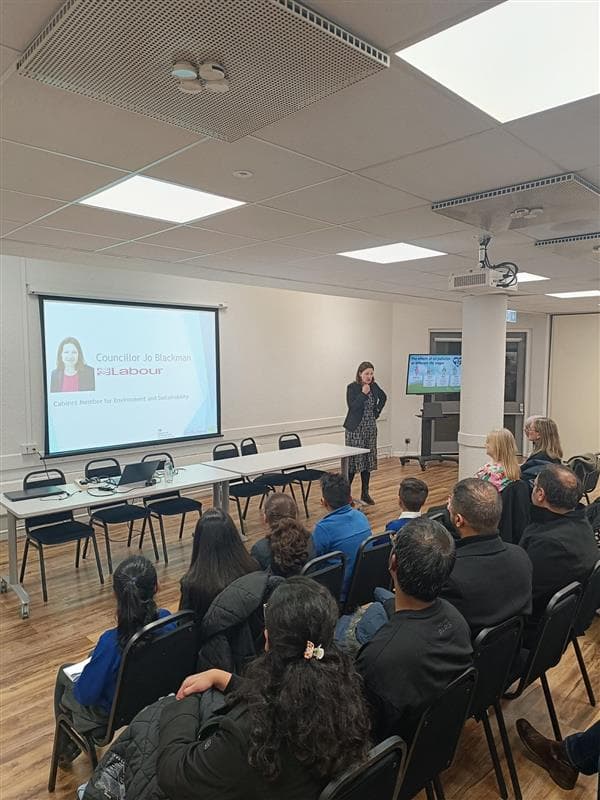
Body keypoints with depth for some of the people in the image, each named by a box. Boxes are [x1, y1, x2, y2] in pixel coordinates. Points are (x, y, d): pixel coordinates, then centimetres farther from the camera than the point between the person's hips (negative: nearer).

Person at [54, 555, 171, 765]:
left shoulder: (112, 642, -38)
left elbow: (86, 695, -23)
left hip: (112, 712, -4)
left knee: (64, 673, 22)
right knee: (93, 659, 28)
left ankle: (66, 748, 43)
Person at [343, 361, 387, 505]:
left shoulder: (374, 386, 7)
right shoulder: (352, 387, -9)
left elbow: (383, 397, 25)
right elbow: (352, 406, -18)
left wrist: (377, 411, 15)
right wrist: (363, 393, -22)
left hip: (370, 428, 6)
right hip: (355, 429, -6)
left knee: (368, 460, 8)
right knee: (354, 460, -6)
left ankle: (365, 493, 16)